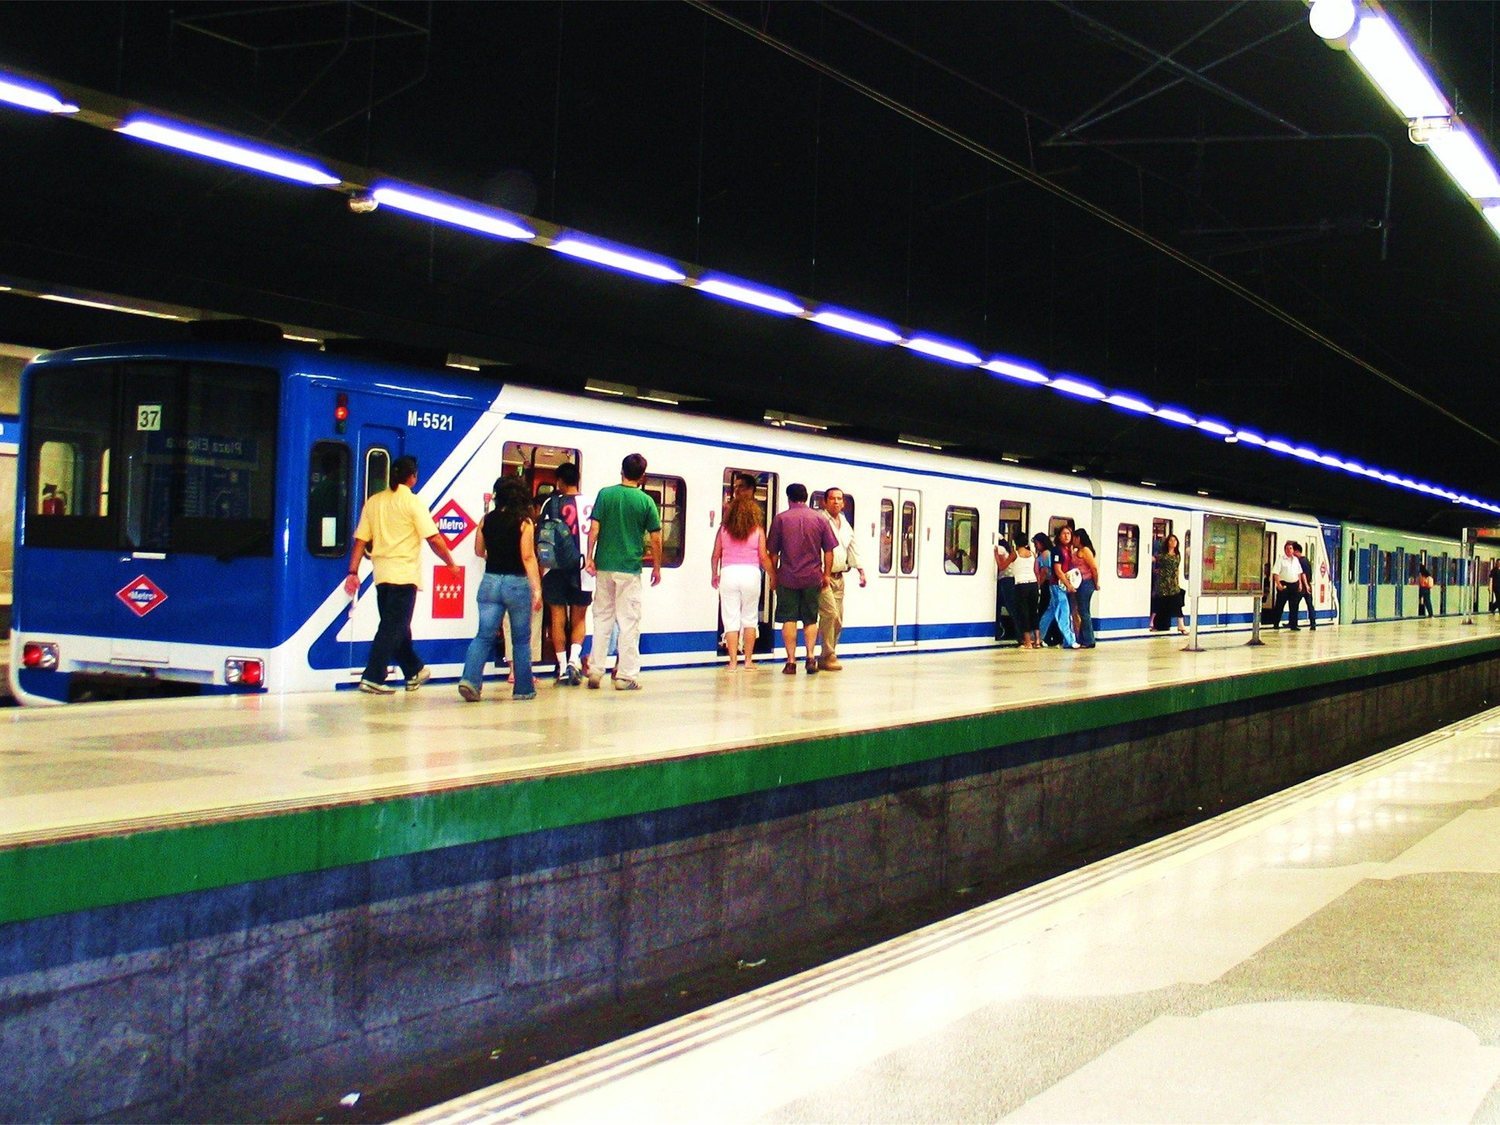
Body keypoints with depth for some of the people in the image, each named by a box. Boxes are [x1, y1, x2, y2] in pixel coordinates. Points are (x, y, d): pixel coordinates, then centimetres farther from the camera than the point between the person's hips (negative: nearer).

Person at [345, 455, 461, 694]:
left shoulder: (374, 502, 9)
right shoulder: (412, 503, -6)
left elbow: (360, 540, 5)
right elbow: (434, 539, -10)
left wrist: (353, 572, 6)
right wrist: (451, 564, 2)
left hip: (382, 573, 6)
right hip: (404, 574, -6)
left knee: (396, 626, 15)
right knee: (394, 628, -3)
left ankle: (414, 672, 26)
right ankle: (372, 678, -9)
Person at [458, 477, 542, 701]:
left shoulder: (487, 520, 4)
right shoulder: (524, 522, -7)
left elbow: (479, 551, 14)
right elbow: (528, 557, -12)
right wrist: (537, 588, -11)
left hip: (490, 581, 3)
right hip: (517, 583, -3)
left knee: (484, 635, 3)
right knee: (521, 639, 9)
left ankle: (470, 679, -16)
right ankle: (523, 688, 15)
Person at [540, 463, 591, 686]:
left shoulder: (551, 503, -1)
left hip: (555, 568, -1)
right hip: (581, 568, 1)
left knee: (558, 619, 8)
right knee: (579, 619, 12)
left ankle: (563, 667, 6)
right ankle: (574, 658, -9)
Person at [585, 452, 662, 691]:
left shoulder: (605, 494, 1)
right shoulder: (646, 501, -4)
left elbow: (594, 528, -4)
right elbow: (655, 538, -2)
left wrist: (590, 558, 3)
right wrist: (657, 567, 8)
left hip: (604, 566, 2)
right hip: (630, 568, -2)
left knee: (602, 618, 12)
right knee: (629, 622, 3)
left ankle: (596, 671, 12)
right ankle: (626, 675, 2)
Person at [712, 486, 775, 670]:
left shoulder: (724, 529, 5)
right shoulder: (757, 530, 2)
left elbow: (716, 555, 5)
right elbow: (764, 557, -1)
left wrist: (715, 575, 20)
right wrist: (773, 577, 11)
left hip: (728, 572, 0)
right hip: (751, 572, 0)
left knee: (731, 619, 3)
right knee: (750, 618, 13)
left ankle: (733, 662, -1)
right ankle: (748, 660, 15)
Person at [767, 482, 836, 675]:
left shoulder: (781, 518, -1)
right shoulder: (820, 519, 4)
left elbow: (773, 552, 1)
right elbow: (829, 551, 4)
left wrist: (773, 576, 11)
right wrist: (826, 574, 12)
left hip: (787, 577, -2)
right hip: (813, 578, 2)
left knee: (788, 619, 3)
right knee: (810, 619, 12)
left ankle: (791, 661, 0)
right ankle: (811, 656, -2)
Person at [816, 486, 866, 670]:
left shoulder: (846, 525, 18)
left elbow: (852, 550, 25)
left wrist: (860, 570, 18)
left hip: (839, 577, 8)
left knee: (838, 619, 6)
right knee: (830, 614, -16)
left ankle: (825, 657, 14)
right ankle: (829, 656, -9)